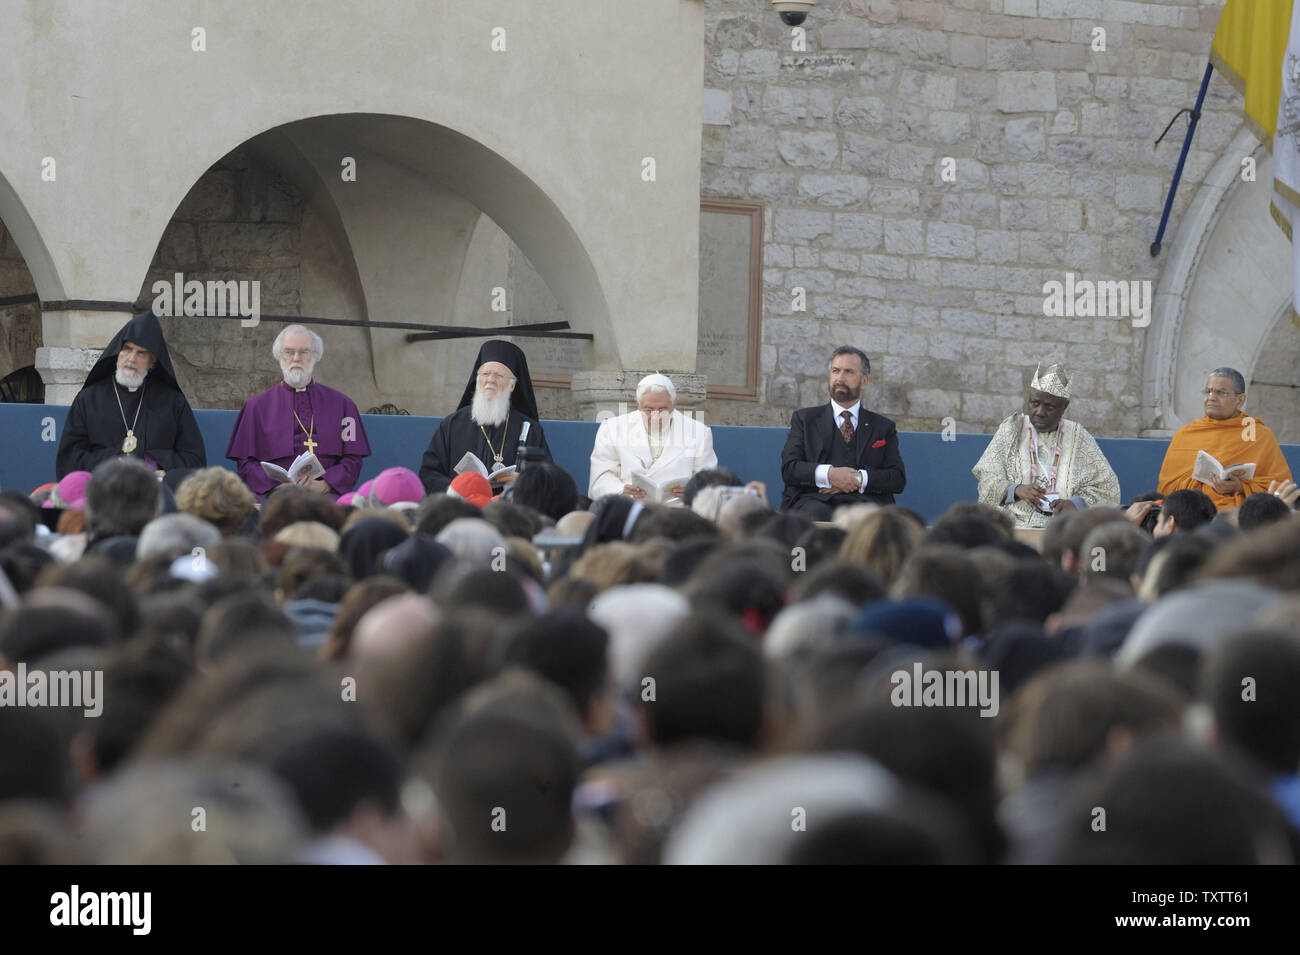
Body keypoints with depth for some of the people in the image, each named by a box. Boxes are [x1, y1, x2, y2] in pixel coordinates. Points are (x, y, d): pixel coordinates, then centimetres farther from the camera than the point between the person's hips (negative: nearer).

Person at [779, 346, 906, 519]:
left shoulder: (883, 427, 23)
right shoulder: (804, 419, 21)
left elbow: (898, 478, 10)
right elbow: (788, 468, 7)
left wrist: (859, 479, -8)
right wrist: (828, 474, -11)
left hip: (863, 502, 0)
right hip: (815, 500, 0)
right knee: (817, 514, -39)